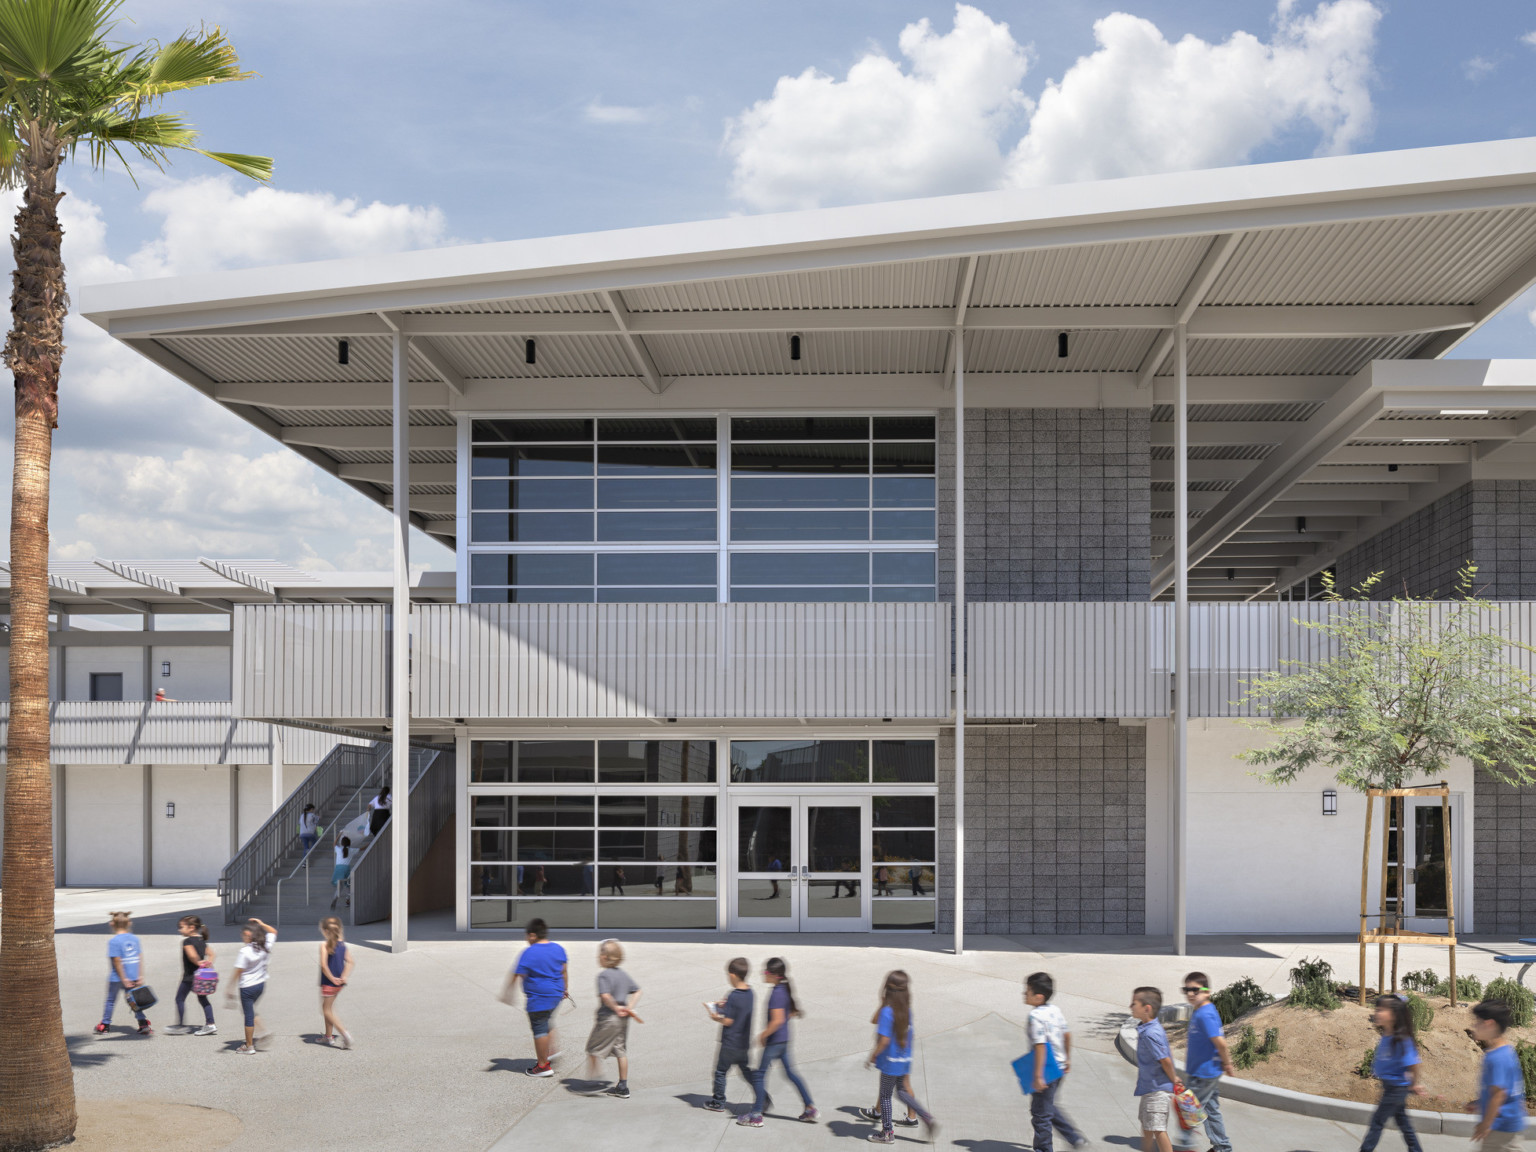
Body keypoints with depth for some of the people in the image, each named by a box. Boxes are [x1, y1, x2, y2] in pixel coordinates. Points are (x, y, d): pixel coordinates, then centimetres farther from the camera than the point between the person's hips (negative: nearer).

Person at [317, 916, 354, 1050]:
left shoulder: (324, 944, -15)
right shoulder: (343, 944, 3)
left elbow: (324, 965, -22)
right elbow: (350, 961, 0)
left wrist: (332, 978, -13)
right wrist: (344, 977, -4)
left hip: (328, 982, -7)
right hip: (339, 983, 7)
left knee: (327, 1010, 3)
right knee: (327, 1008, 21)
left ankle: (344, 1033, -12)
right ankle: (328, 1036, 28)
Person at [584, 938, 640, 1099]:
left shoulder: (604, 975, -16)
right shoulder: (623, 974, 9)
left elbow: (605, 996, -30)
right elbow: (637, 991, 12)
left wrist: (616, 1008, -18)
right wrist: (629, 1008, 3)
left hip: (608, 1018, -8)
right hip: (623, 1019, 8)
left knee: (594, 1049, 7)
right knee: (621, 1051, 12)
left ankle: (594, 1081, 8)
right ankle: (623, 1087, 16)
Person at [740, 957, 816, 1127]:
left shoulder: (776, 994, -22)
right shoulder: (786, 990, 5)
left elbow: (777, 1020, -29)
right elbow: (794, 1012, 18)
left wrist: (763, 1035, -17)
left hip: (774, 1041, -9)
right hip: (784, 1039, 9)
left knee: (761, 1073, 2)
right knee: (790, 1072, 16)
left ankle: (756, 1115, 7)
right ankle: (810, 1108, 17)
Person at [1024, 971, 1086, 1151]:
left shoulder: (1035, 1016, -22)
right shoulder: (1054, 1010, 4)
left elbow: (1040, 1046, -26)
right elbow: (1067, 1034, 13)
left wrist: (1038, 1076, -24)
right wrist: (1067, 1058, 25)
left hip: (1047, 1071, -9)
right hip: (1059, 1068, 9)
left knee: (1040, 1112, 5)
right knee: (1049, 1107, 25)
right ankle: (1075, 1137, 27)